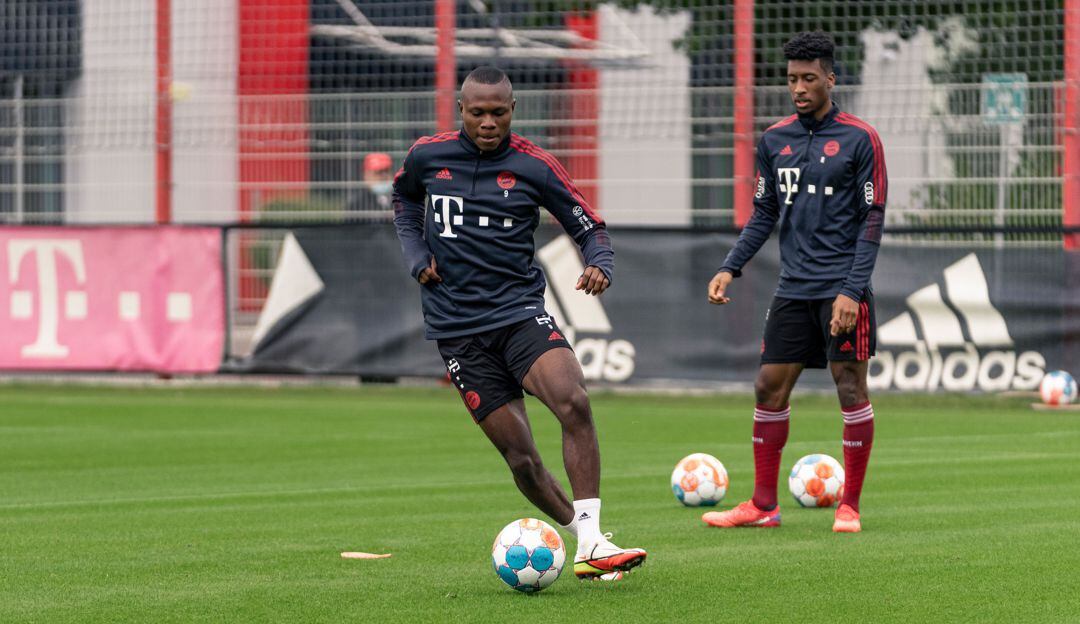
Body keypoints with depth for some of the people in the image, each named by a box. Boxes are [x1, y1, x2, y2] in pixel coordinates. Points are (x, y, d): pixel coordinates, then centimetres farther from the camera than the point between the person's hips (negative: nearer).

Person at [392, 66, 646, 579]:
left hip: (520, 309, -1)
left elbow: (590, 228, 5)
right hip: (458, 330, 1)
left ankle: (592, 544, -25)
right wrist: (416, 255, 9)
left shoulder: (535, 166, -2)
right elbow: (404, 200, 26)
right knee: (519, 456, -6)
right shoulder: (427, 156, 3)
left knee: (574, 404, -27)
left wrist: (599, 265, -17)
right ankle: (580, 535, 14)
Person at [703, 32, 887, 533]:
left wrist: (852, 290, -15)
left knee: (851, 389, -4)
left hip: (842, 289, -5)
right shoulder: (774, 141, 10)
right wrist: (730, 268, 4)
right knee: (770, 389, 4)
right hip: (793, 288, 5)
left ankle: (850, 506, 3)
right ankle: (763, 505, 12)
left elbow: (872, 220, -7)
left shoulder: (859, 139, -5)